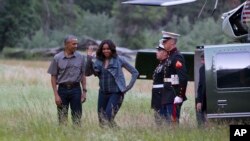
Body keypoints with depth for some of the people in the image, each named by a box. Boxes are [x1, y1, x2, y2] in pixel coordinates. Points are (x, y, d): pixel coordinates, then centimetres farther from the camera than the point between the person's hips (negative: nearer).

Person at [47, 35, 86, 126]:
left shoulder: (80, 58, 3)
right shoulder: (57, 58, -1)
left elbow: (83, 75, 10)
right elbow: (53, 77, 0)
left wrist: (84, 91, 3)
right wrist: (56, 95, -5)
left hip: (76, 89, 1)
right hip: (62, 89, -1)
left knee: (77, 117, 1)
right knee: (62, 118, 4)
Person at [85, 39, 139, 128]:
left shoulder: (119, 60, -3)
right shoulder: (98, 61, 7)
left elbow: (135, 72, 1)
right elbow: (87, 73, -3)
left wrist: (128, 87, -6)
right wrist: (89, 58, -10)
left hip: (115, 93, -5)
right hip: (103, 93, 5)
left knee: (108, 117, -18)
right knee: (102, 120, 6)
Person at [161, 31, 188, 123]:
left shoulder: (177, 57, -14)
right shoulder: (170, 56, 17)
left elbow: (183, 77, -22)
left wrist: (180, 96, -25)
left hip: (175, 95, -10)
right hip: (169, 94, 10)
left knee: (174, 119, -10)